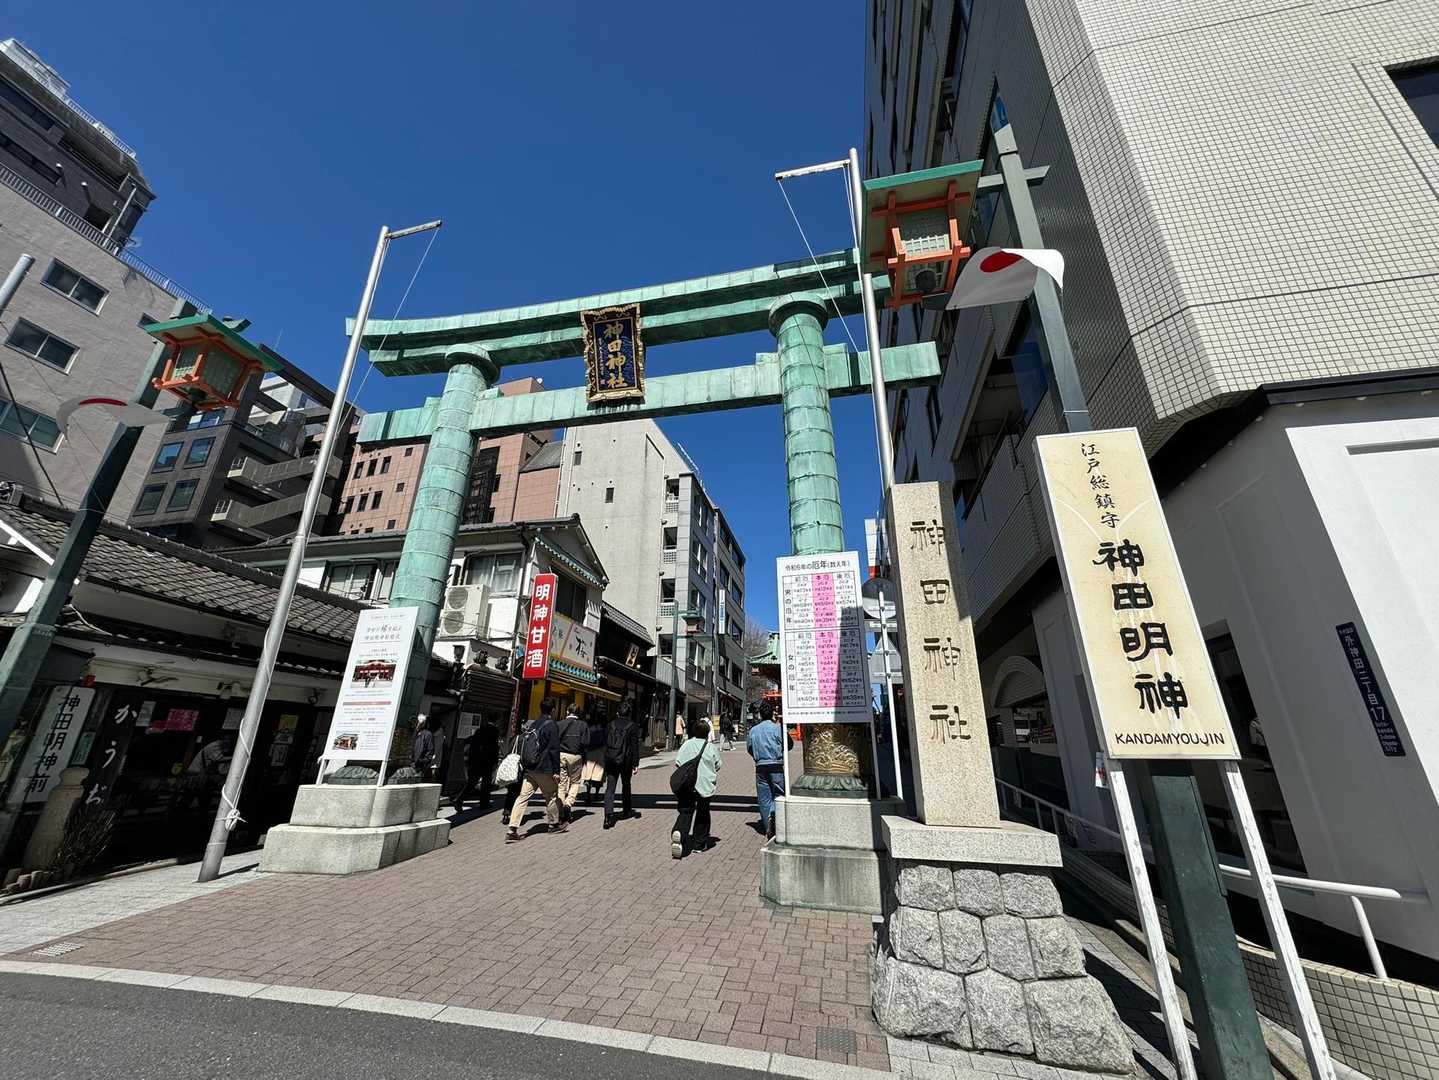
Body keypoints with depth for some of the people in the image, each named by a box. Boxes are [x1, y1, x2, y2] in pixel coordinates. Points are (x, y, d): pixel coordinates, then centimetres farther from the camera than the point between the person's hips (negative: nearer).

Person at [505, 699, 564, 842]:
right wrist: (556, 771, -12)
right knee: (552, 796, 12)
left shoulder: (530, 724, 8)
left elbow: (521, 744, 14)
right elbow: (554, 750, -16)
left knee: (523, 797, 7)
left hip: (529, 769, 6)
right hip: (544, 769, -6)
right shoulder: (551, 725, -14)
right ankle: (554, 823, 27)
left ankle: (512, 830, 0)